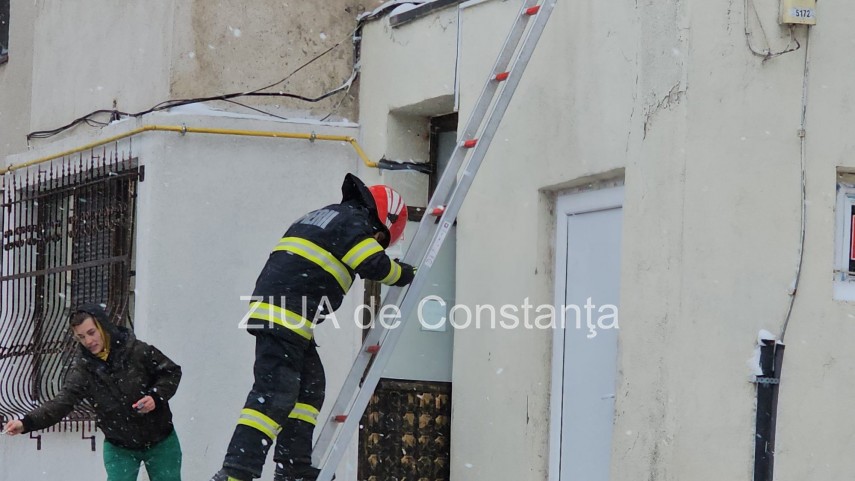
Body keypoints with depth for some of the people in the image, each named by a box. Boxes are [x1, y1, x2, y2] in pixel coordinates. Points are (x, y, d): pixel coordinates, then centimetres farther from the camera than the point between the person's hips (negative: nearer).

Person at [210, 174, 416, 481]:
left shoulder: (323, 217, 29)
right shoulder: (353, 223, -2)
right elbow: (375, 266, -8)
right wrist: (405, 273, 8)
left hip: (270, 312, 10)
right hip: (286, 317, -10)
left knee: (310, 385, 15)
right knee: (274, 394, -16)